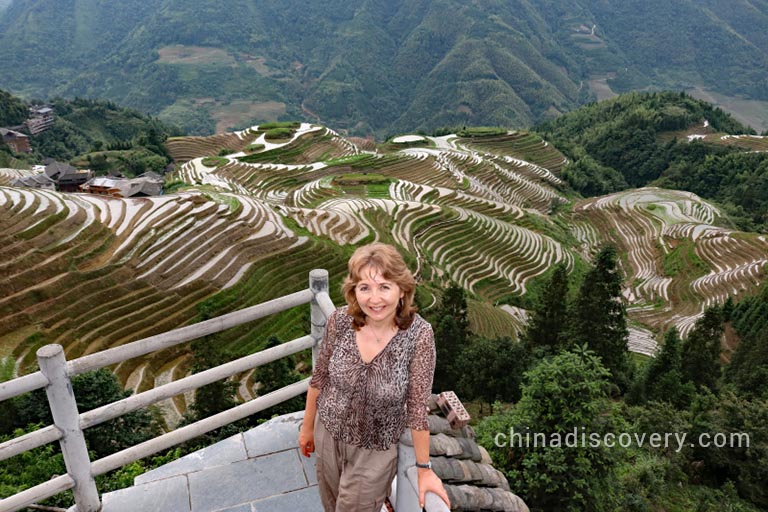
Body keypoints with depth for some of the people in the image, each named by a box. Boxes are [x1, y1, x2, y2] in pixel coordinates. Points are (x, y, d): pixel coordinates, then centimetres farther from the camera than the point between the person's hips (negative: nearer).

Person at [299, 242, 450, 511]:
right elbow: (320, 376, -4)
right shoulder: (340, 320, -19)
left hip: (375, 449, -3)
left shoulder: (419, 334, -28)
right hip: (328, 433, 3)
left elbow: (417, 406, -19)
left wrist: (424, 469, -12)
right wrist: (307, 426, 7)